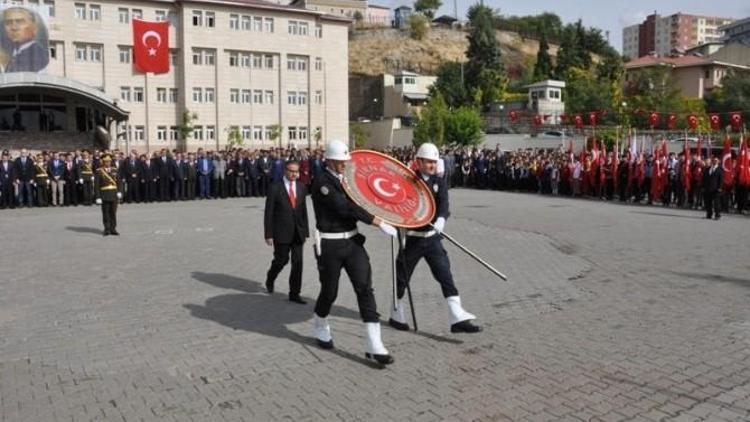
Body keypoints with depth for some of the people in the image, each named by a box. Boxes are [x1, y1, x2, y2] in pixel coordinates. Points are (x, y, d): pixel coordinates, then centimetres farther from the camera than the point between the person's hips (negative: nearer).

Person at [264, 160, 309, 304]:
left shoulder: (302, 187, 6)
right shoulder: (275, 188, -7)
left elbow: (304, 210, 10)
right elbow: (268, 213, -7)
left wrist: (305, 231, 8)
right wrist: (268, 234, -10)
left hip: (298, 232, 4)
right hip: (281, 232, -4)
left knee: (298, 262, 1)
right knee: (281, 260, 6)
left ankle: (294, 293, 10)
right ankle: (270, 279, 38)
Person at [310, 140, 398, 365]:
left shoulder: (346, 179, 9)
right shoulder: (322, 182, -14)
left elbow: (353, 205, 18)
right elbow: (346, 207, -23)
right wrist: (380, 223, -24)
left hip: (353, 241, 6)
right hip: (330, 245, -6)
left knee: (365, 289, -6)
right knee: (329, 292, 9)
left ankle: (374, 346, -6)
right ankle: (321, 329, 40)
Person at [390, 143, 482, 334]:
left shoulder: (439, 182, 3)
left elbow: (443, 204, -14)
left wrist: (440, 220, -33)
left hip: (432, 238, 2)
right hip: (411, 238, -2)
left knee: (445, 275, -5)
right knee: (402, 278, 9)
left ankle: (458, 318, -6)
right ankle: (396, 316, 27)